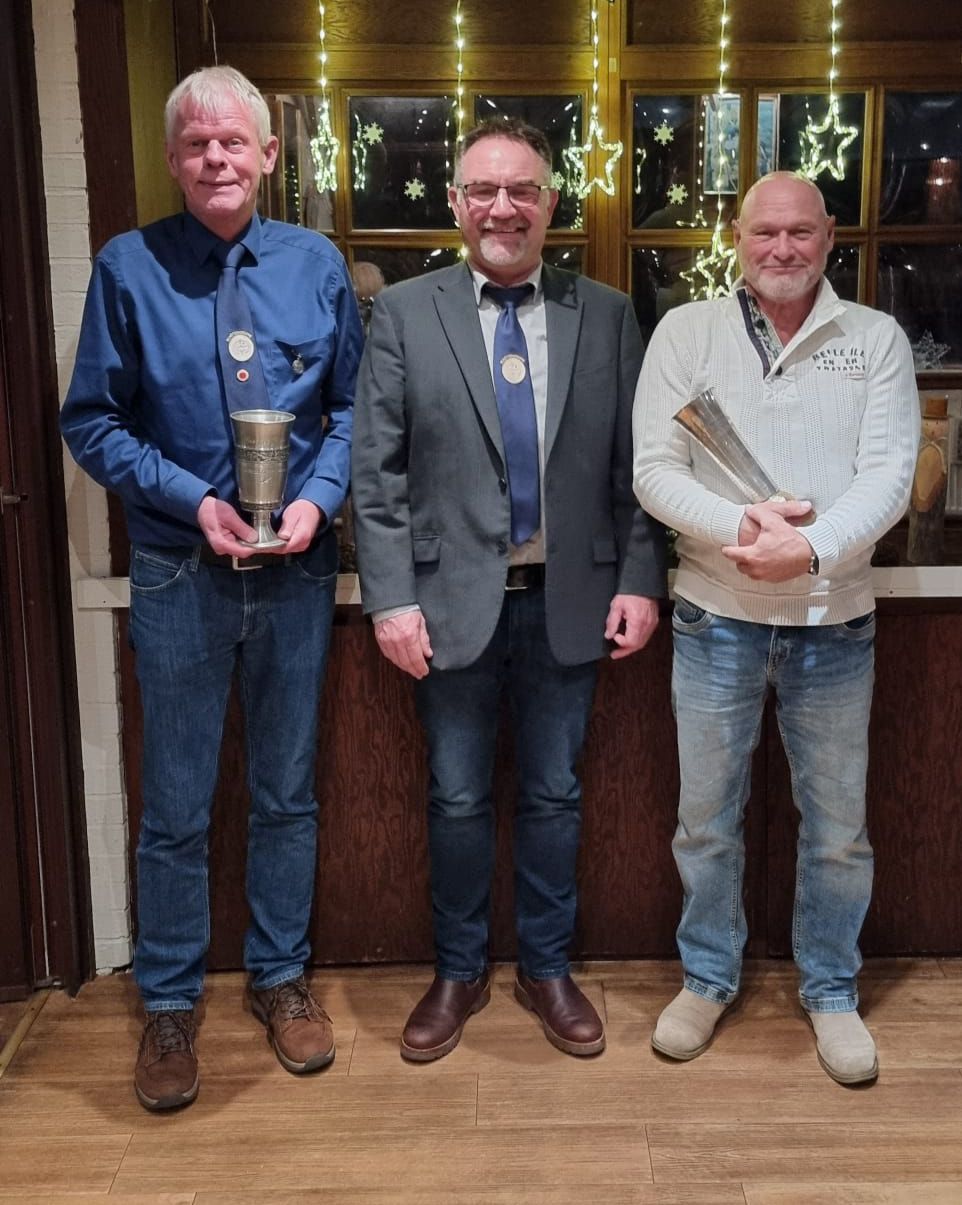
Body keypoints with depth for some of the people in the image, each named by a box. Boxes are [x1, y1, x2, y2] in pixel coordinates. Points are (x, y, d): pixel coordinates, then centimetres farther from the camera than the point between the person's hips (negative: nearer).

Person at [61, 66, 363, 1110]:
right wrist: (194, 500, -15)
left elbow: (350, 408, 6)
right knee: (175, 808, 8)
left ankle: (280, 977, 33)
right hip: (178, 573, -2)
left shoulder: (316, 265, 2)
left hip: (296, 570, 2)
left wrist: (316, 496, -12)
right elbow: (92, 424, -3)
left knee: (287, 792, 14)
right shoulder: (128, 267, -5)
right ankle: (168, 1004, 27)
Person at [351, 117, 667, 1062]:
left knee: (554, 796, 13)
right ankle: (459, 972, 31)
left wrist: (638, 582, -3)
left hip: (570, 601, 1)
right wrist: (391, 598, -9)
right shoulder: (401, 314, -1)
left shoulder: (607, 315, 4)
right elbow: (376, 474, -3)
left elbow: (633, 465, 4)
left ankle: (546, 968, 32)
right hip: (453, 601, -1)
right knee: (457, 800, 11)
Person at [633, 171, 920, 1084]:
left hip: (834, 620, 0)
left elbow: (889, 473, -8)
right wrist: (739, 525, -21)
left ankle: (831, 989, 32)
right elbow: (653, 469, -5)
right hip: (717, 617, 0)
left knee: (837, 825, 11)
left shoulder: (876, 339, 2)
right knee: (706, 818, 12)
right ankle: (707, 977, 32)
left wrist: (812, 546, -25)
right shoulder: (687, 331, 1)